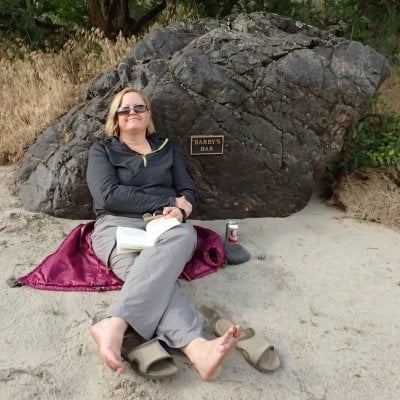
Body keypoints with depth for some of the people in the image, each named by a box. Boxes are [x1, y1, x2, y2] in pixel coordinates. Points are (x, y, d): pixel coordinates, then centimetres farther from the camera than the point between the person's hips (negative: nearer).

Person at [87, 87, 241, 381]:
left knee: (184, 234, -36)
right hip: (118, 225, -2)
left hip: (166, 225, 3)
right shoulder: (102, 150, 11)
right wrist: (168, 202, -10)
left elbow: (189, 191, 15)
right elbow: (109, 195, -7)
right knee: (153, 273, -36)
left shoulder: (166, 149, 21)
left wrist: (181, 209, -11)